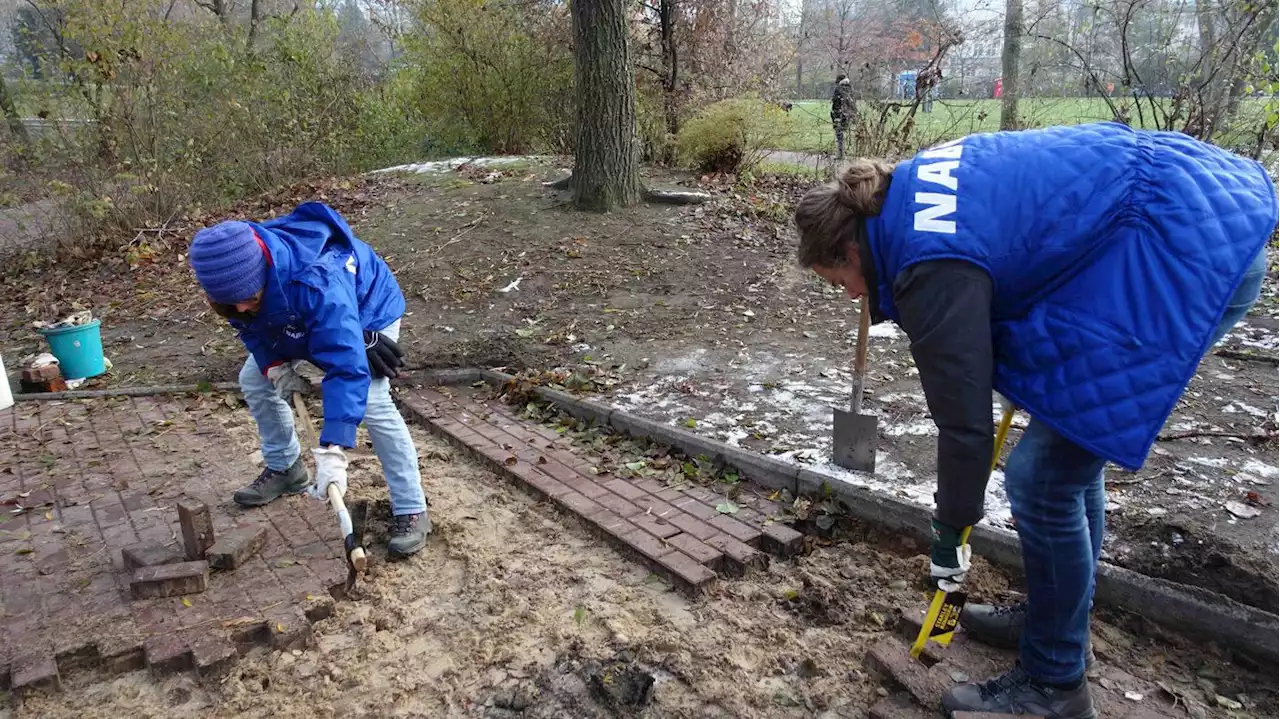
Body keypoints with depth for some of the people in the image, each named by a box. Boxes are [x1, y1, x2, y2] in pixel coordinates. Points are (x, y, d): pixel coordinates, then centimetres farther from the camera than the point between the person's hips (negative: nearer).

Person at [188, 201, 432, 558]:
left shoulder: (319, 285, -47)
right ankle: (285, 469, 28)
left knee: (372, 403, -23)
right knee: (254, 381, 6)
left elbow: (347, 368, -51)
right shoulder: (237, 273, -27)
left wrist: (332, 451, -56)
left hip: (367, 310, -7)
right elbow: (250, 325, -4)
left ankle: (412, 511, -14)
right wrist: (274, 363, -21)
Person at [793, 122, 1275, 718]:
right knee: (1068, 446, 18)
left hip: (1189, 251, -10)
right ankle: (1057, 617, 36)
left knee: (1042, 475, -6)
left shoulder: (932, 265, -19)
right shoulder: (910, 192, 8)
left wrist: (949, 535, 5)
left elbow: (965, 420, -12)